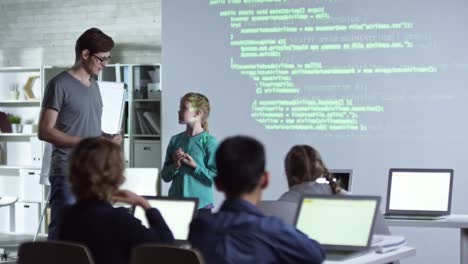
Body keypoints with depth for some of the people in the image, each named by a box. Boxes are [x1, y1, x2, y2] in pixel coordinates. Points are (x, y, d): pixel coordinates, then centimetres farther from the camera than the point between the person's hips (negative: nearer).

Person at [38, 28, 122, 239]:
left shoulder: (94, 85, 17)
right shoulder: (60, 85, -7)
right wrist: (83, 142, -19)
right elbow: (45, 131, -12)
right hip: (67, 174, -8)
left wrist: (107, 138, 5)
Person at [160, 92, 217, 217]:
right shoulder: (175, 140, 7)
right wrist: (175, 166, -8)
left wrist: (195, 166, -18)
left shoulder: (208, 141, -6)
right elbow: (165, 176, 10)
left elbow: (216, 176, -11)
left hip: (201, 204, -4)